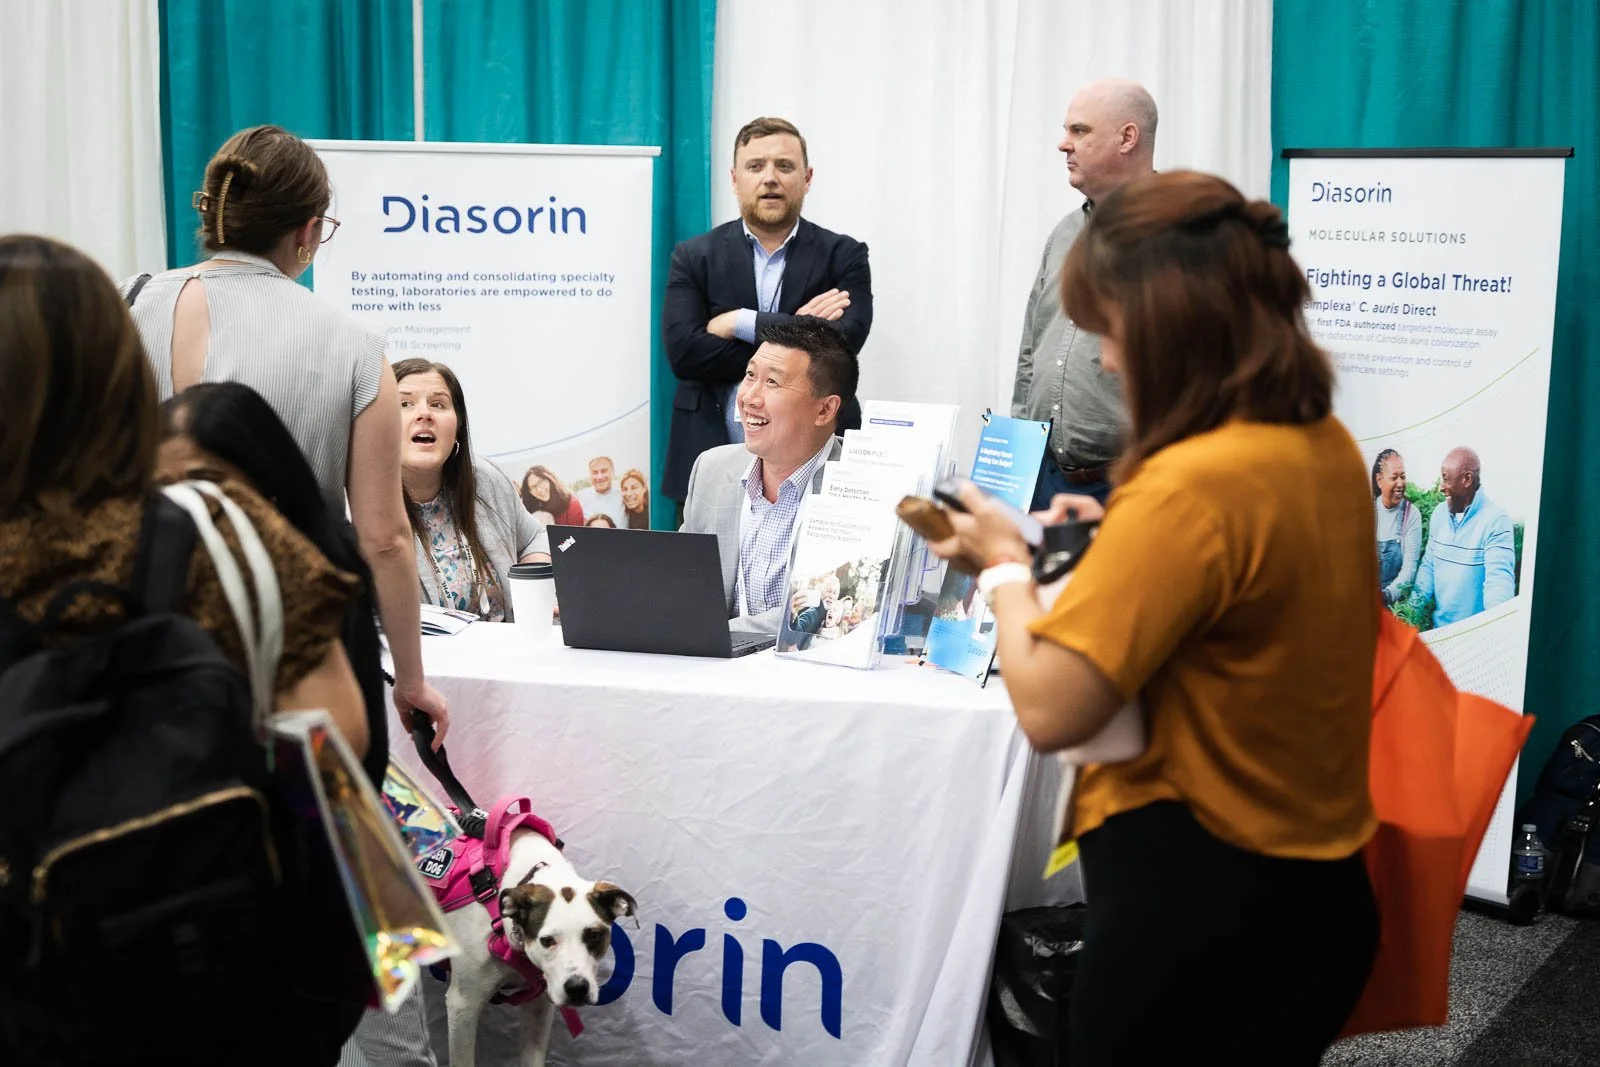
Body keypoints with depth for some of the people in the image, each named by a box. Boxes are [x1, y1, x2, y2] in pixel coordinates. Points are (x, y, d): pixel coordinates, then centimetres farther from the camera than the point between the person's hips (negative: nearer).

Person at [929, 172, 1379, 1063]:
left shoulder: (1191, 484, -25)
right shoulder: (1327, 446, 2)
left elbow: (1049, 710, -24)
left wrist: (1008, 565, -7)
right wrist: (1118, 543, 11)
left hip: (1197, 903, -8)